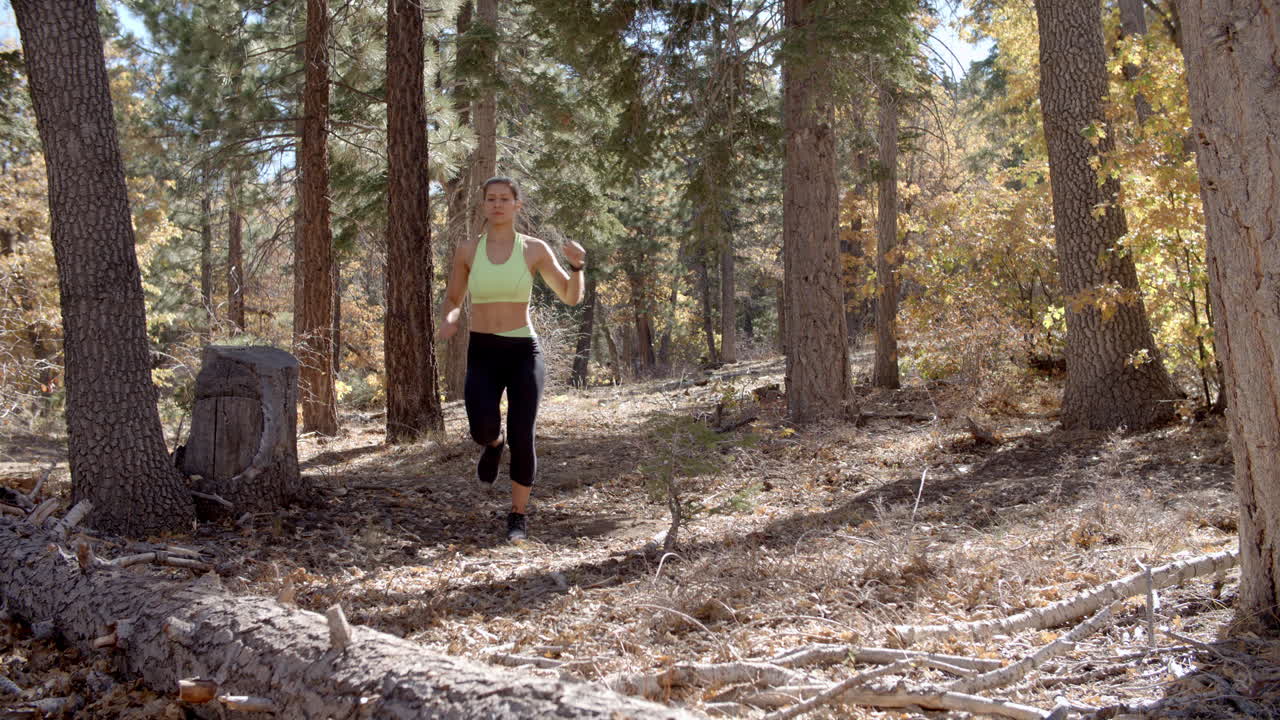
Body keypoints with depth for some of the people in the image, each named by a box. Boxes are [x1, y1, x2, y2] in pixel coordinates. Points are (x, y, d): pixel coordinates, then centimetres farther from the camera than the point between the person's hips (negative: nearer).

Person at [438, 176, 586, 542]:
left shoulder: (535, 249, 0)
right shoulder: (468, 249, 3)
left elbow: (572, 297, 1)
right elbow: (452, 299, 14)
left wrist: (576, 265, -20)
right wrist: (449, 320, -10)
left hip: (523, 352, -1)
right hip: (482, 354, 1)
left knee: (522, 436, -13)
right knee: (484, 429, -25)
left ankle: (518, 515, 11)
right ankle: (493, 442, 16)